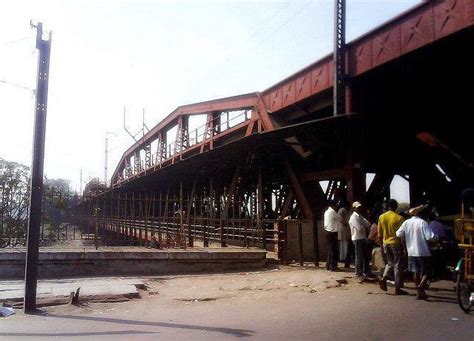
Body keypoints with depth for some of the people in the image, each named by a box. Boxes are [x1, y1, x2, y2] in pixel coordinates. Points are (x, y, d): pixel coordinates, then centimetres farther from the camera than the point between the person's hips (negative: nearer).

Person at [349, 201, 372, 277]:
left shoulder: (360, 216, 15)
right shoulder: (354, 217, -14)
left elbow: (367, 224, 9)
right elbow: (360, 228, -22)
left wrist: (368, 226, -13)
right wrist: (366, 228, -5)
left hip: (363, 238, 9)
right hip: (357, 239, -9)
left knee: (365, 256, 14)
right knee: (359, 256, -3)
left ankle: (366, 271, 25)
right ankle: (359, 272, 6)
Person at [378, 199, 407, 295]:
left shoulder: (381, 217, 1)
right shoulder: (399, 218, -12)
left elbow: (379, 233, 5)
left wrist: (381, 244, 15)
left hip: (386, 243, 4)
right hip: (396, 243, -4)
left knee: (390, 263, 21)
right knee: (397, 265, 3)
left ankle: (383, 278, 1)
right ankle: (397, 288, 6)